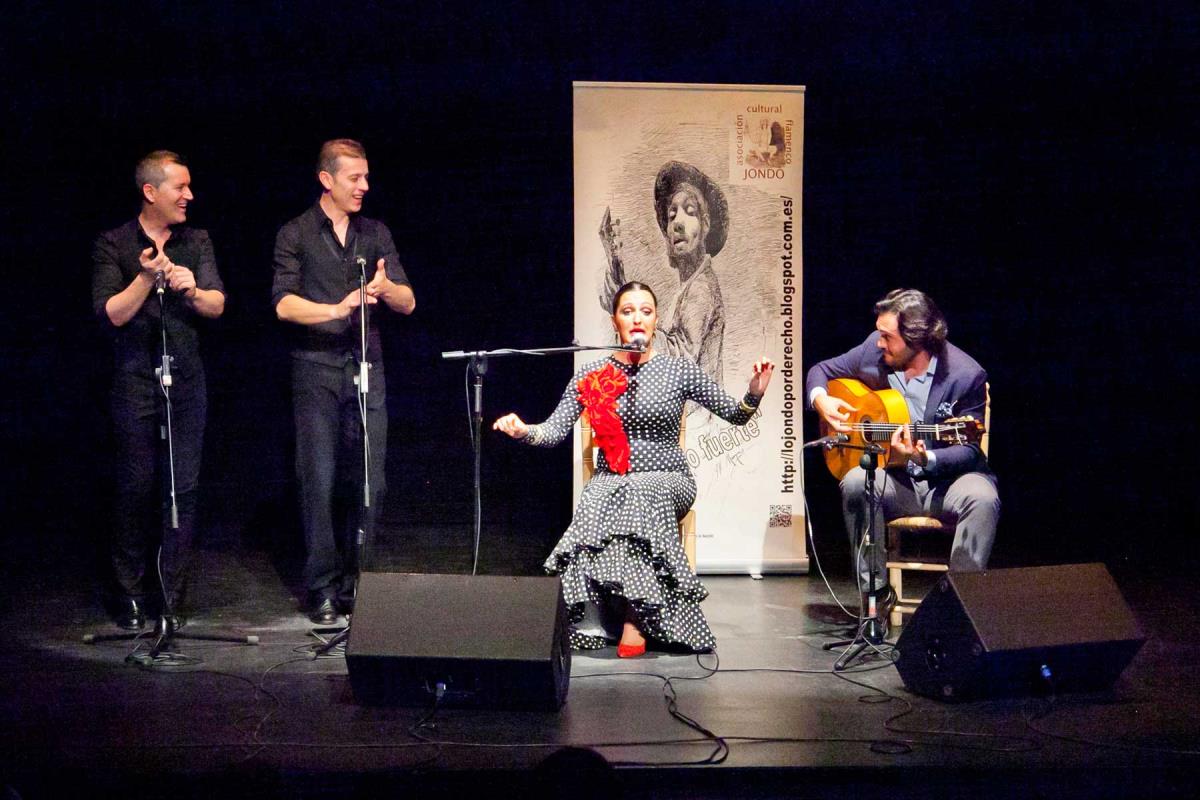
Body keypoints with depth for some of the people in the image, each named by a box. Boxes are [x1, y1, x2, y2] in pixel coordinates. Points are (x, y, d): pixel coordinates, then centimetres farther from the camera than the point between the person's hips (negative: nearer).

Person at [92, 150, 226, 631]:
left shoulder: (197, 242, 9)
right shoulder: (113, 245, 0)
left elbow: (218, 305, 0)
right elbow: (111, 314, -8)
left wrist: (192, 290, -21)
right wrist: (146, 279, -20)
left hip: (185, 380, 3)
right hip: (134, 381, -3)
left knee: (183, 489, 1)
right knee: (135, 488, 0)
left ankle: (172, 596, 8)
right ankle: (130, 595, 11)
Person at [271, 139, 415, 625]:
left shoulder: (375, 234, 14)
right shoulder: (296, 235, 3)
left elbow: (407, 303, 8)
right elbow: (284, 303, -7)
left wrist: (386, 287, -13)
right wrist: (336, 309, -21)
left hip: (367, 369, 3)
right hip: (317, 370, -3)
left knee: (368, 481, 1)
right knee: (320, 481, -3)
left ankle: (356, 585, 10)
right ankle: (322, 589, 3)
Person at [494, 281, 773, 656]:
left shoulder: (678, 370, 4)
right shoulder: (593, 375, 7)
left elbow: (735, 415, 6)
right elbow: (554, 431, 1)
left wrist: (754, 393, -16)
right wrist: (523, 431, -20)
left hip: (667, 480, -1)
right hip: (610, 480, 1)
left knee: (639, 494, -37)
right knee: (596, 505, -35)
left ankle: (633, 621, -38)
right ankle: (592, 620, -31)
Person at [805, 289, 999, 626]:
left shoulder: (966, 376, -17)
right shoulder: (874, 349, -5)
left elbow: (969, 450, -12)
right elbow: (822, 370, 13)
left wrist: (924, 458, -32)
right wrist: (821, 399, -11)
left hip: (948, 479, -3)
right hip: (894, 480, 3)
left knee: (982, 498, -35)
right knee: (855, 483, -30)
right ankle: (877, 595, -20)